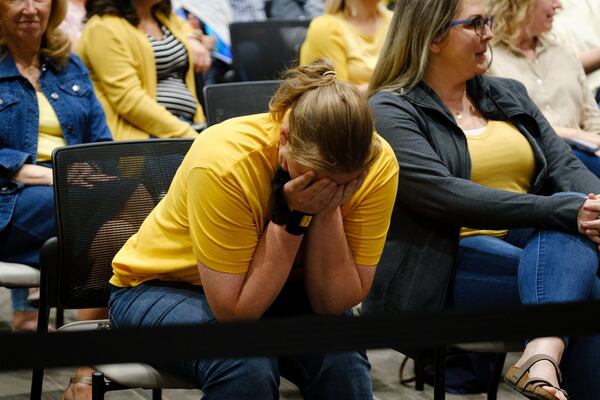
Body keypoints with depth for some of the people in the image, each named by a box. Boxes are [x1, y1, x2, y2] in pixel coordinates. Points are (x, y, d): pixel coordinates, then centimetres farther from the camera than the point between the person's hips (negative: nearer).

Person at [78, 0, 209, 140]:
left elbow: (181, 25, 45)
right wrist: (187, 135, -22)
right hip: (138, 134, -8)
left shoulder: (161, 14, 18)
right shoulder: (104, 28, -9)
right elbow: (129, 100, -18)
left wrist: (191, 41, 19)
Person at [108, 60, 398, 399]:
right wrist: (292, 216, -34)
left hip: (277, 292, 3)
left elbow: (335, 304, -18)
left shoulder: (378, 163, -21)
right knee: (246, 361, -33)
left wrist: (327, 209, -31)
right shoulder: (225, 162, -32)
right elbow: (234, 312, -29)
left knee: (341, 351, -29)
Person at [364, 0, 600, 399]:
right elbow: (445, 195, -20)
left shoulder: (509, 95, 17)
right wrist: (566, 212, -27)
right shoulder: (391, 113, -5)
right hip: (441, 265, -6)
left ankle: (542, 356, -44)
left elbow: (565, 166, 6)